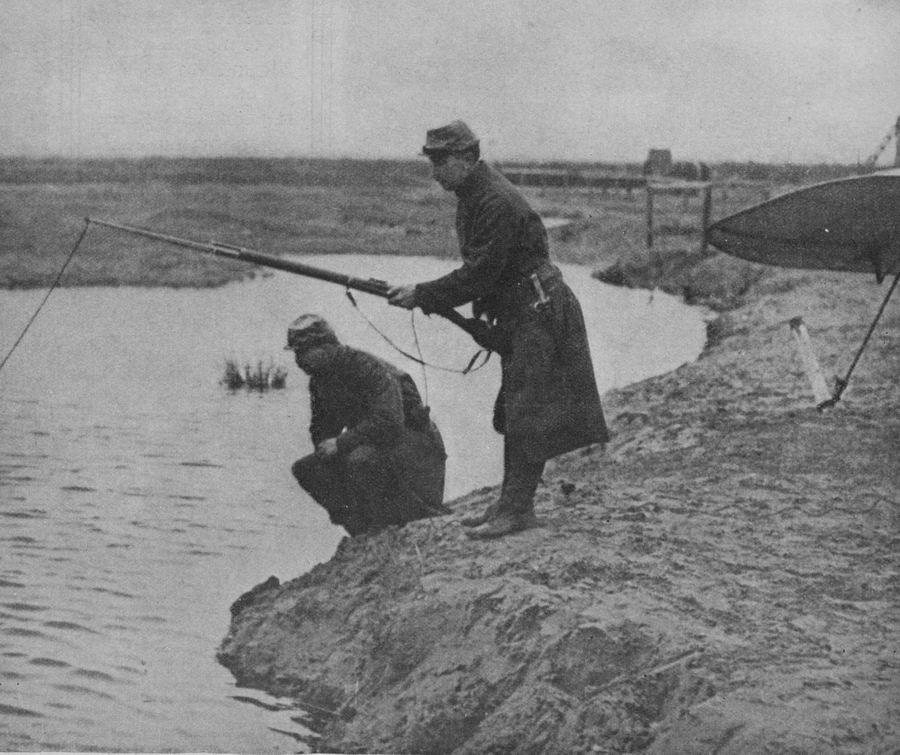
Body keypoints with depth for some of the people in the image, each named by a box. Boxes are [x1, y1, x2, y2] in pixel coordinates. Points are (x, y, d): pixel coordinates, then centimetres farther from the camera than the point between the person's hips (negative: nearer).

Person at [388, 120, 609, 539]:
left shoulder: (497, 203, -22)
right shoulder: (472, 196, 10)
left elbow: (480, 274, -23)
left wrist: (422, 295, -18)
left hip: (538, 312, -11)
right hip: (516, 314, 11)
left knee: (526, 414, -8)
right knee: (514, 411, 13)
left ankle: (517, 509, -6)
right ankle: (511, 502, 18)